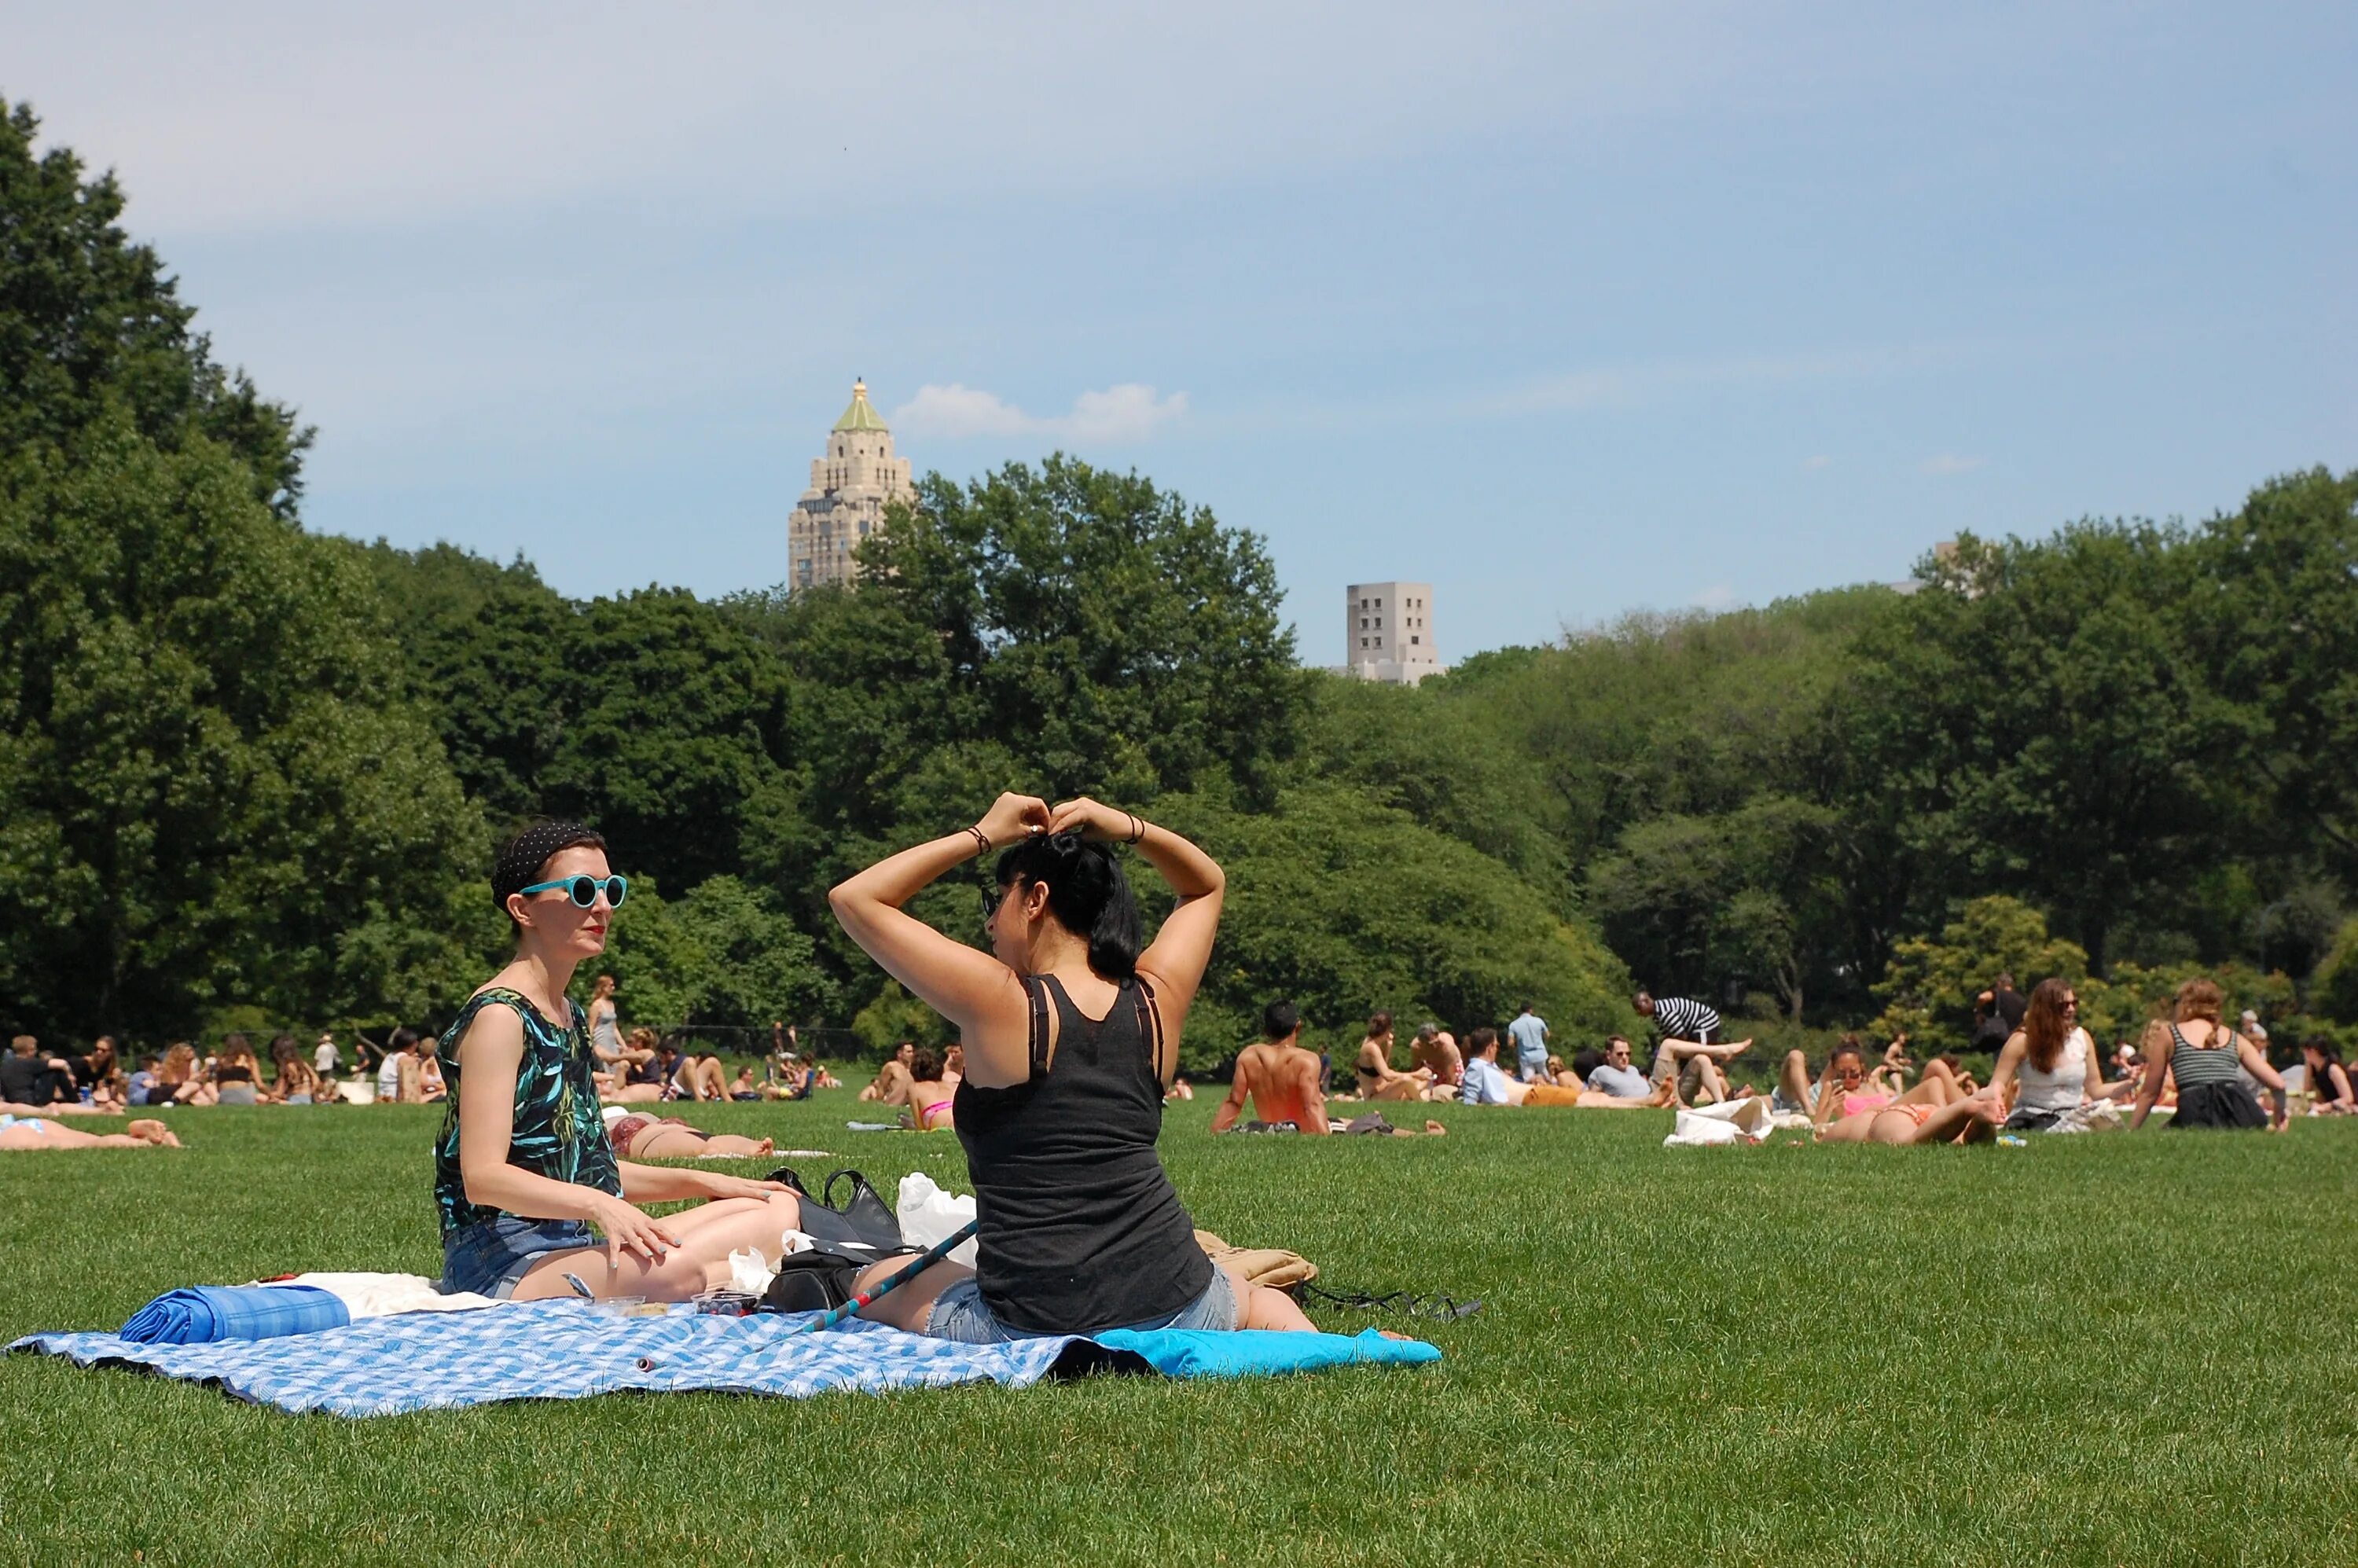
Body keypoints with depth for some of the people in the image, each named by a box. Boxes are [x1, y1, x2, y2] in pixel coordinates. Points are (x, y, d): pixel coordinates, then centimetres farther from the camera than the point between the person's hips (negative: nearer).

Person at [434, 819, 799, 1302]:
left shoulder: (567, 1015, 19)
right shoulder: (499, 1017, -12)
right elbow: (484, 1177, -20)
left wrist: (701, 1183, 15)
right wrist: (598, 1204, -32)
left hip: (570, 1246, 10)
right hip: (500, 1262, -10)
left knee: (778, 1209, 6)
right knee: (674, 1270, -36)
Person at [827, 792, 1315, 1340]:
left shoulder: (1001, 1004, -10)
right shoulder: (1155, 1001, 3)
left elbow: (852, 898, 0)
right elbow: (1208, 885, 25)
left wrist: (982, 835, 4)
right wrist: (1129, 830, 10)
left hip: (1030, 1326, -4)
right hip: (1172, 1310, 4)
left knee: (879, 1282, 23)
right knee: (1258, 1294, 39)